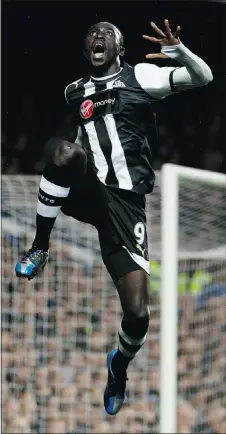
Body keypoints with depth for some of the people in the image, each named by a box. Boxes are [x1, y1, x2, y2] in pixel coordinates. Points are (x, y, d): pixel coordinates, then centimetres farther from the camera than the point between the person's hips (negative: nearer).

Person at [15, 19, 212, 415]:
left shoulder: (138, 77, 3)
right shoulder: (74, 93, 16)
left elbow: (203, 77, -6)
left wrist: (176, 49, -25)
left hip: (125, 201, -2)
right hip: (85, 193, 2)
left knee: (137, 313, -10)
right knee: (67, 150, -34)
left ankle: (120, 365, 26)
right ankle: (40, 249, -15)